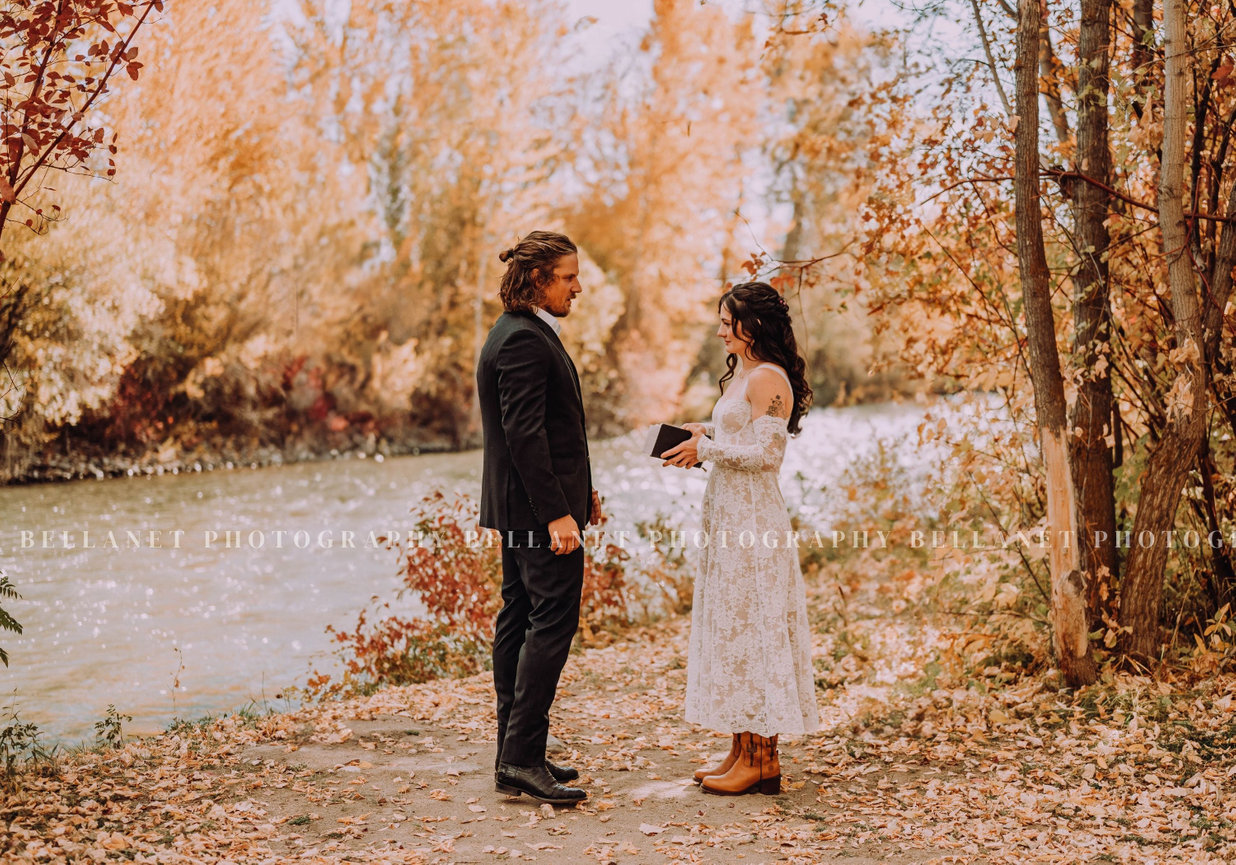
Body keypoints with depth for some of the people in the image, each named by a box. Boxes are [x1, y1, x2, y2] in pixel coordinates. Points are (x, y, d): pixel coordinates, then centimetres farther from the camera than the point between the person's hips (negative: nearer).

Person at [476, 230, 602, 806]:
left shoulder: (520, 334, 18)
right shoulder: (524, 340, -16)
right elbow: (524, 432, -22)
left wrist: (580, 491, 20)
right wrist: (557, 513, -24)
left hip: (519, 509, 11)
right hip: (538, 507, -11)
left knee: (520, 618, 11)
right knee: (553, 621, -8)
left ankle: (515, 757, 18)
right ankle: (522, 758, -6)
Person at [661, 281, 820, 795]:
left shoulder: (769, 378, -12)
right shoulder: (740, 376, 18)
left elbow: (766, 453, -18)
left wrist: (706, 449, -13)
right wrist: (703, 439, 8)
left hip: (752, 519, -10)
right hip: (729, 517, 10)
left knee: (750, 628, -5)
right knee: (731, 630, 11)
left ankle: (762, 760, 3)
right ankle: (742, 752, 18)